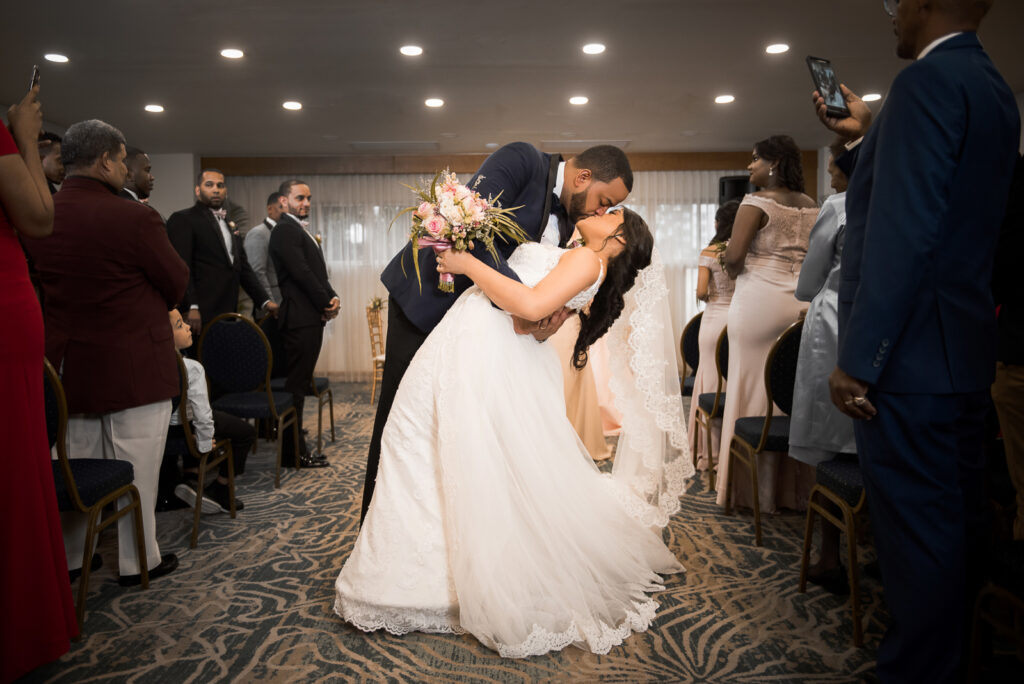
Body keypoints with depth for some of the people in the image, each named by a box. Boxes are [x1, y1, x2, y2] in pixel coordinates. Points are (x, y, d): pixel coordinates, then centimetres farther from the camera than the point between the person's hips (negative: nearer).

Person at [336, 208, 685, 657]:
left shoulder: (589, 260, -7)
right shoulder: (565, 260, 21)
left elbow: (531, 305, -22)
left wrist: (469, 264, -13)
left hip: (482, 351, -9)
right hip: (464, 345, 9)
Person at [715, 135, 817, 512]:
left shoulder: (757, 202, -6)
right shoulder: (811, 205, 14)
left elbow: (733, 256, -15)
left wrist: (735, 272, 4)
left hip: (760, 299, -6)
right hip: (803, 301, 6)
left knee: (754, 387, 1)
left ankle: (755, 488, 8)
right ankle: (793, 485, 19)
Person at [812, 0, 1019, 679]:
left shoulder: (927, 82, -13)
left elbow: (901, 233, -21)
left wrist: (858, 359, -20)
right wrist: (866, 135, 24)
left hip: (909, 356, -10)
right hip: (966, 350, 10)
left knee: (916, 532, -1)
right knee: (958, 522, 19)